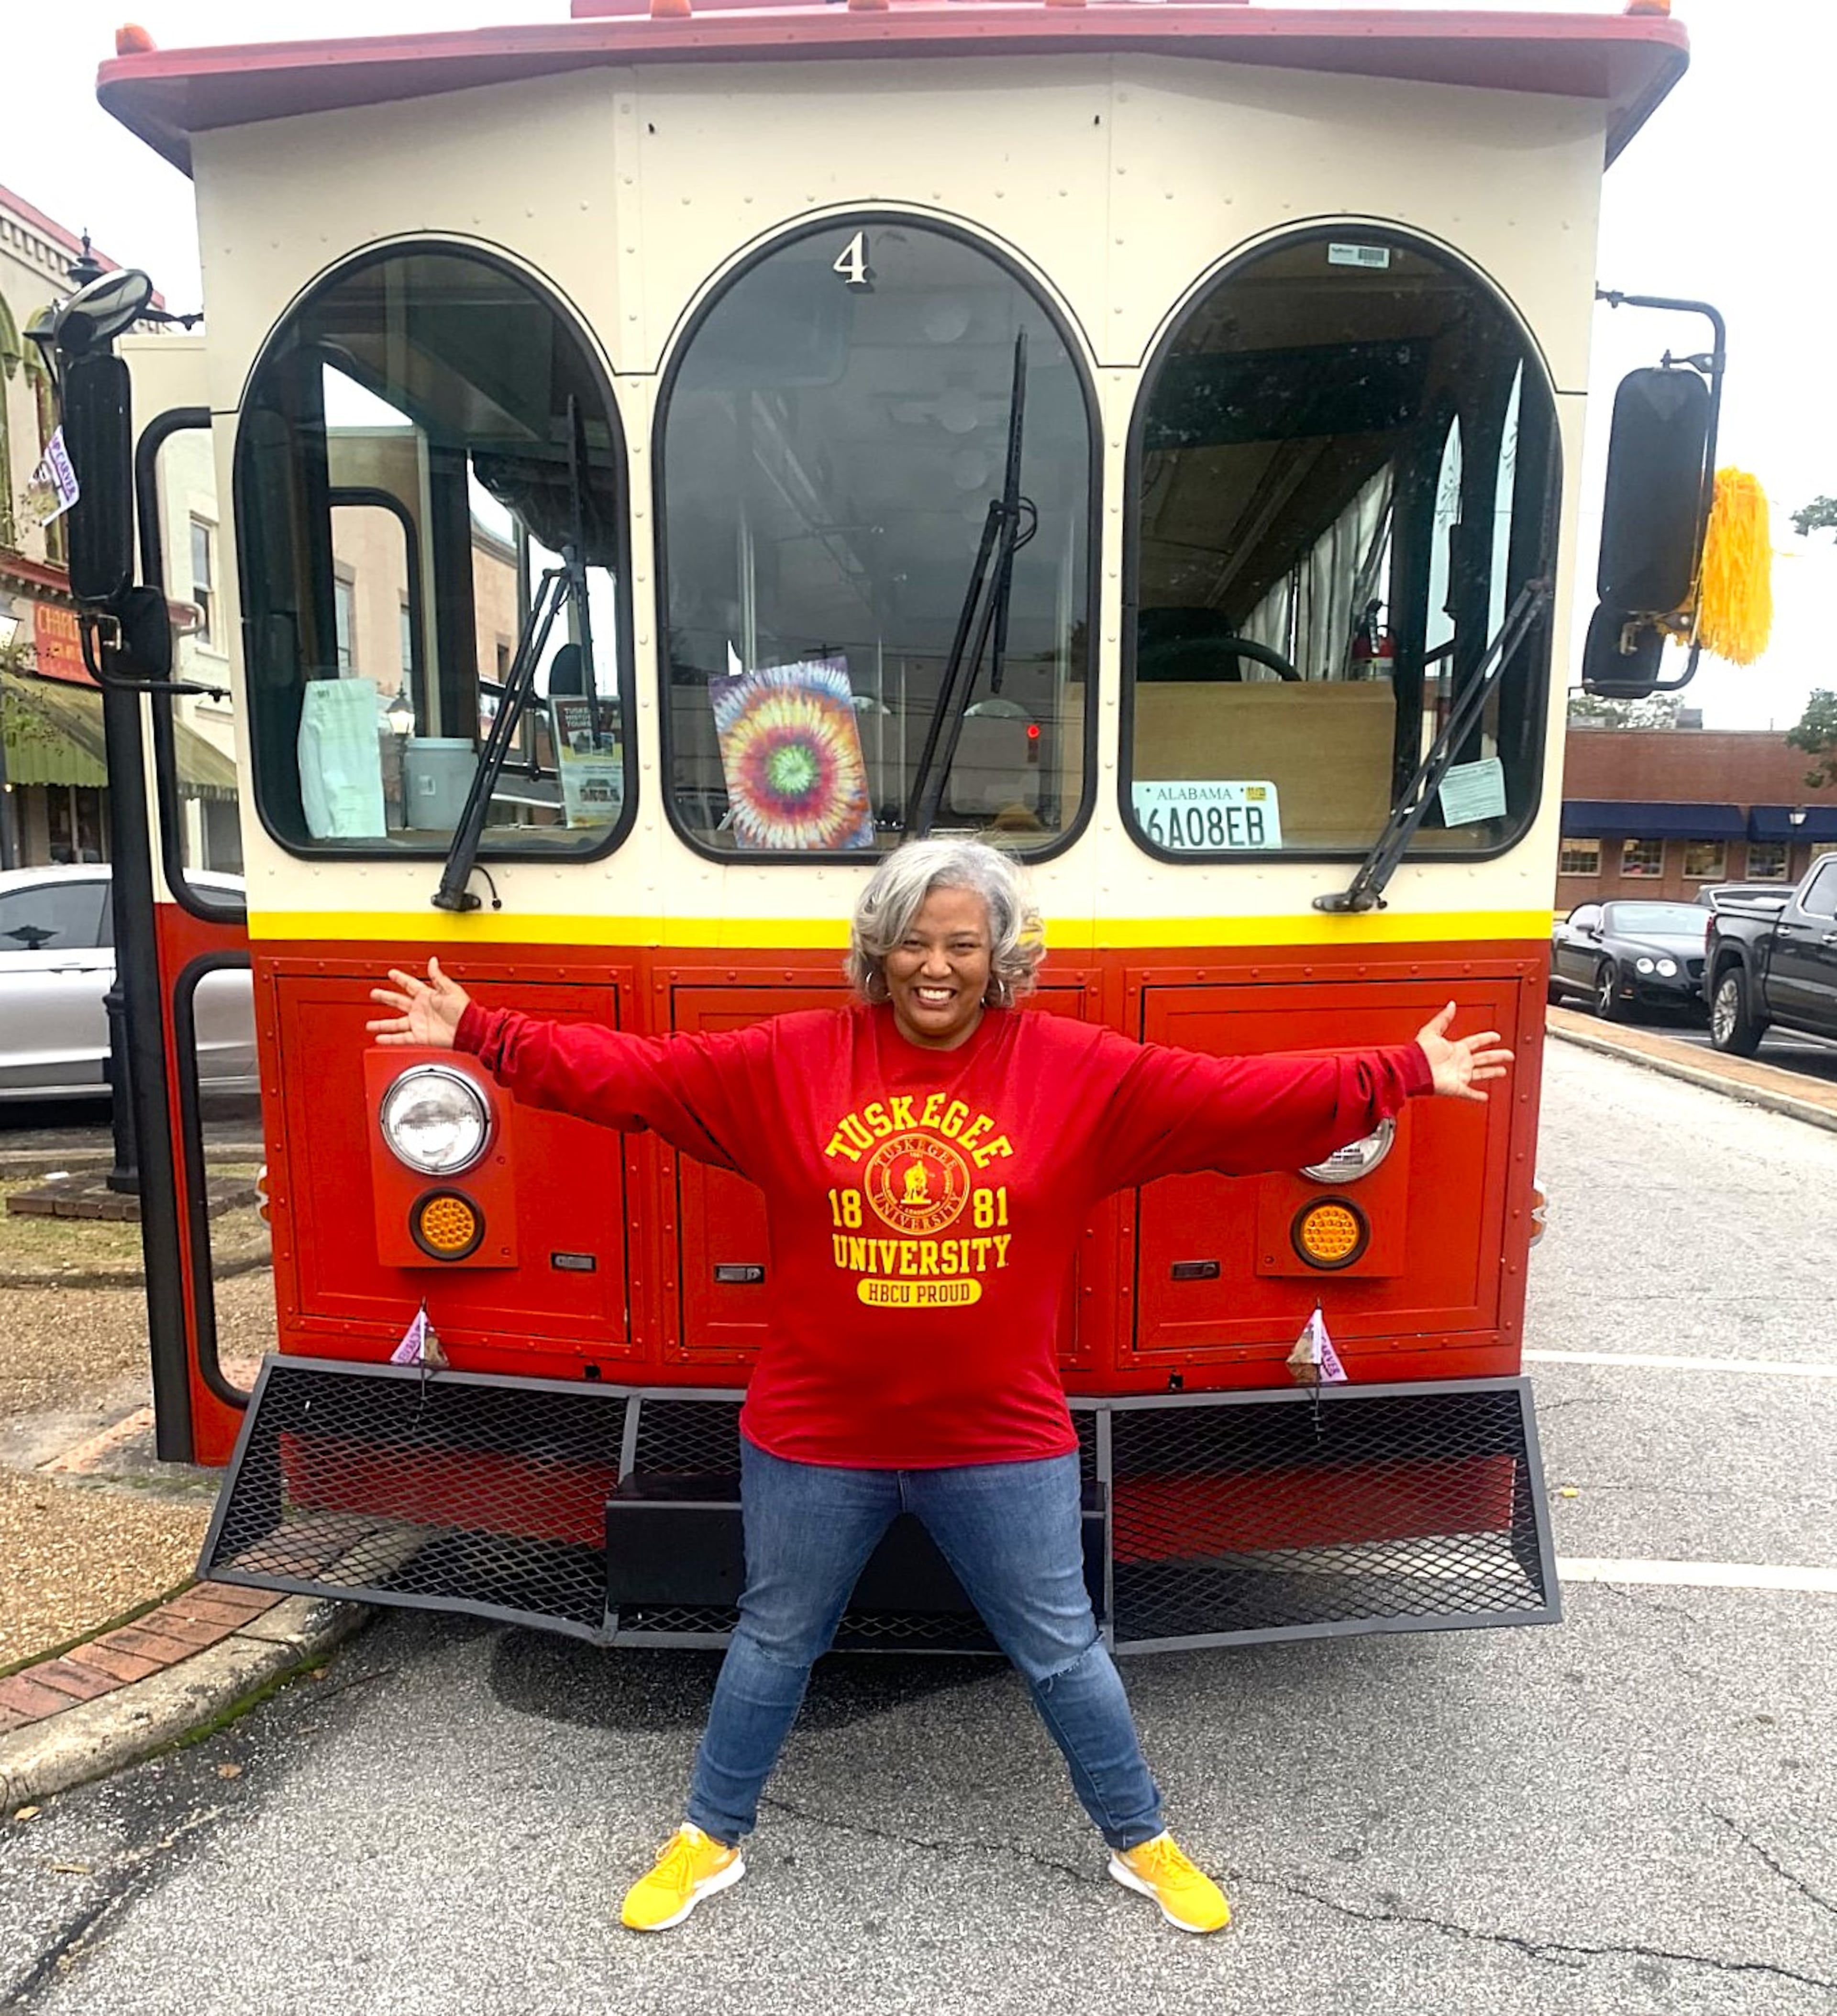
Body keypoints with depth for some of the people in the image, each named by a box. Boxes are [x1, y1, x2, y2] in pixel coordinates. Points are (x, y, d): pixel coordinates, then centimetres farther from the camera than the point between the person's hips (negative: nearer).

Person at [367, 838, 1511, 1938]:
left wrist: (1402, 1076, -12)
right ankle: (711, 1840, 47)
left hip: (1004, 1443, 0)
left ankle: (1144, 1844, 44)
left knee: (1063, 1652, 18)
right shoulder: (786, 1062, -8)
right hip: (814, 1439, 1)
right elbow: (628, 1074, -6)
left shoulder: (1080, 1072, -9)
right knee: (775, 1644, 21)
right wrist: (479, 1035, -9)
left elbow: (1234, 1097, -10)